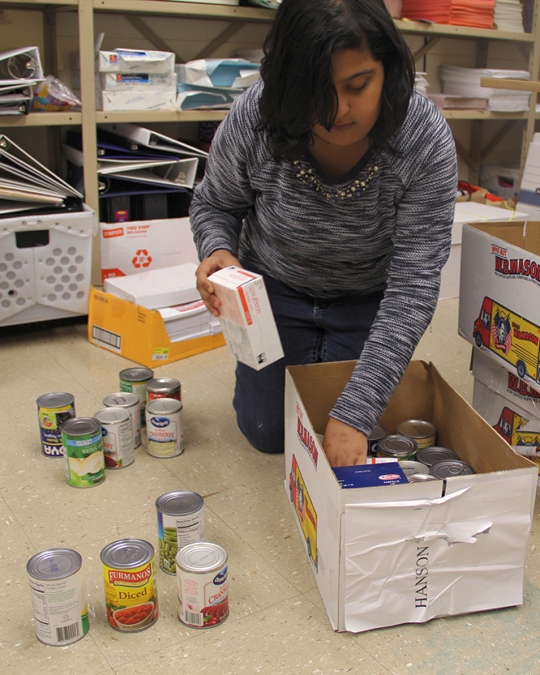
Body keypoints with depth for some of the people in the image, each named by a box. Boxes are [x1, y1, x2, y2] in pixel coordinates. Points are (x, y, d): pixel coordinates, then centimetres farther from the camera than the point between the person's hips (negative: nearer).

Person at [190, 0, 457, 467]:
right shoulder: (252, 118, -27)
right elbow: (214, 205, -5)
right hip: (277, 288, 1)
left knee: (352, 451, 6)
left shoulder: (426, 139, -31)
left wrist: (353, 414, -38)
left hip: (369, 299, 0)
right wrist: (218, 251, -31)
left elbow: (413, 286, -32)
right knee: (268, 432, 6)